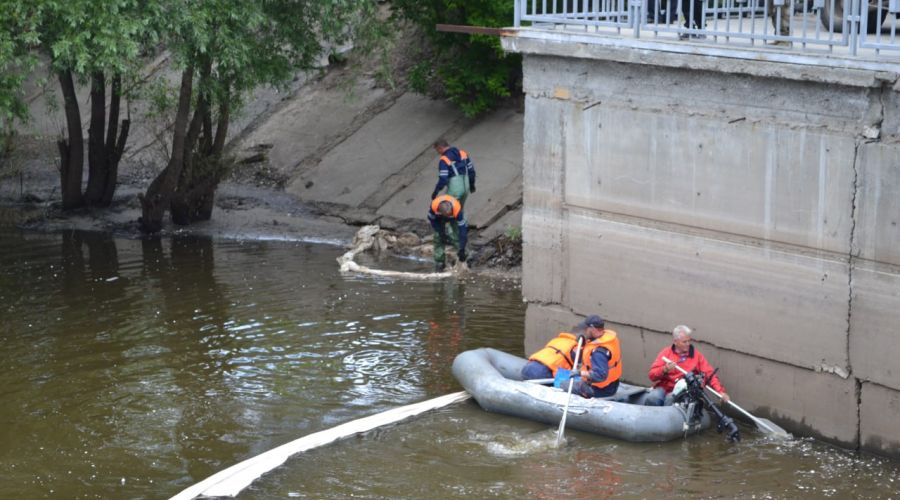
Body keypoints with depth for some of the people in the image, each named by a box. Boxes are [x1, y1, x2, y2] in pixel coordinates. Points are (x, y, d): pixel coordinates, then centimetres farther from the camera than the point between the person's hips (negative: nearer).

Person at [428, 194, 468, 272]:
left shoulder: (457, 209, -44)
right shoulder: (434, 206, -40)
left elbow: (462, 227, -38)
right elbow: (431, 219, -17)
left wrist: (462, 249, -37)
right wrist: (440, 232, -21)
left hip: (454, 219, -1)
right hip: (439, 219, 1)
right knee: (438, 239, -8)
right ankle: (439, 262, 5)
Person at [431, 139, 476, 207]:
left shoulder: (444, 160, -15)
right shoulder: (463, 153, 5)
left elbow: (443, 179, -19)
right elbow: (471, 170, 10)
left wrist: (436, 192, -9)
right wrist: (472, 184, 22)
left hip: (454, 190, -7)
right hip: (465, 186, 7)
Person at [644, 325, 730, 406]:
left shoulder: (696, 355, 7)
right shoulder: (666, 353, 8)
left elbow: (710, 375, 0)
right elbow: (652, 375, 2)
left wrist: (721, 392, -15)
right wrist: (665, 370, -18)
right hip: (663, 388, 1)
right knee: (652, 399, -32)